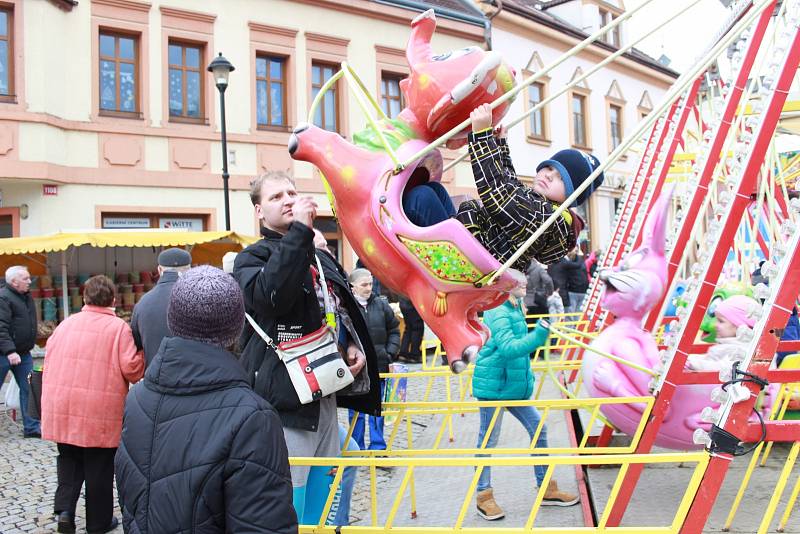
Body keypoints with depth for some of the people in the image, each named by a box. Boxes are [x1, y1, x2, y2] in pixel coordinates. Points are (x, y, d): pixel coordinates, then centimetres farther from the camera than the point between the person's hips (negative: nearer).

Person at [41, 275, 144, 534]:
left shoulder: (66, 323, 7)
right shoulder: (118, 327, -8)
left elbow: (49, 360, 12)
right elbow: (132, 369, -14)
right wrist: (142, 355, 7)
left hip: (60, 407, 4)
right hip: (100, 412, -4)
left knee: (69, 460, 22)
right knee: (99, 468, 11)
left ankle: (64, 509, 6)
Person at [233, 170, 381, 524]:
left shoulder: (321, 259, 18)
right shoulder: (253, 257, -2)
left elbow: (346, 311, 28)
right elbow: (270, 296, -25)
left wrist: (354, 346, 8)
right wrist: (300, 230, -23)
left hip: (325, 393, 7)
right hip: (284, 399, -7)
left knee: (323, 499, 18)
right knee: (288, 509, -8)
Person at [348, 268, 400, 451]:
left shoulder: (381, 304, 3)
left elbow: (394, 330, 12)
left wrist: (390, 352, 3)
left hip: (378, 365, 4)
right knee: (356, 411, 8)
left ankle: (378, 448, 23)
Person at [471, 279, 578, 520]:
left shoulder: (515, 309, 11)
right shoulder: (498, 313, -18)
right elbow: (508, 348, -30)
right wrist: (538, 336, -38)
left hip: (514, 384, 9)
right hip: (493, 384, -9)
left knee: (538, 428, 8)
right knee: (487, 440, 2)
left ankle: (547, 490, 19)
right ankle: (484, 497, 14)